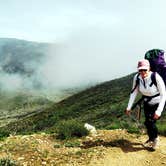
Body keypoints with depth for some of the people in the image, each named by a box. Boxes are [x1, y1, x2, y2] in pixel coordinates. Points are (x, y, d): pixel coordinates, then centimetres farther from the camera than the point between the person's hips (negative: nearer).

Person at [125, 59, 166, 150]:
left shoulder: (156, 77, -31)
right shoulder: (137, 77, -18)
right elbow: (134, 92, -8)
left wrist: (159, 111, -32)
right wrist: (129, 107, -13)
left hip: (158, 103, -4)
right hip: (147, 103, 4)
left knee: (150, 122, -15)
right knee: (148, 123, 14)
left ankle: (155, 138, 17)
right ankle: (151, 139, 44)